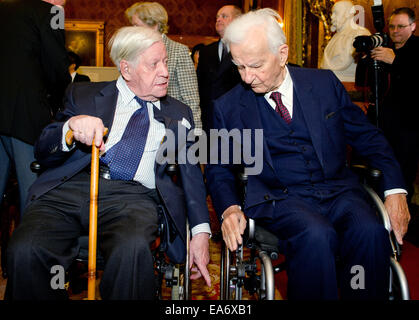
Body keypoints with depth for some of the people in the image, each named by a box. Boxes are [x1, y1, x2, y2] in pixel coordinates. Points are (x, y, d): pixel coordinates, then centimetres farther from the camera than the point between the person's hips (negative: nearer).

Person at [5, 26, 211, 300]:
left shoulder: (178, 114, 21)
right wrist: (71, 126, -11)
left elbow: (191, 172, 16)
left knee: (133, 248, -35)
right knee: (25, 251, -28)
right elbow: (43, 153, 12)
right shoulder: (83, 95, 17)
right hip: (69, 187, 1)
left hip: (132, 196, 0)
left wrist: (201, 231, 1)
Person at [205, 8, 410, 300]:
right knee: (316, 235, -33)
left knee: (369, 231, -28)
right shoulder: (228, 107, 3)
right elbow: (219, 168, 9)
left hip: (339, 190, 2)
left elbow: (366, 136, 10)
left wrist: (395, 189, -2)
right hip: (279, 198, -2)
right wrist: (229, 208, -11)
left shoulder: (324, 83, 6)